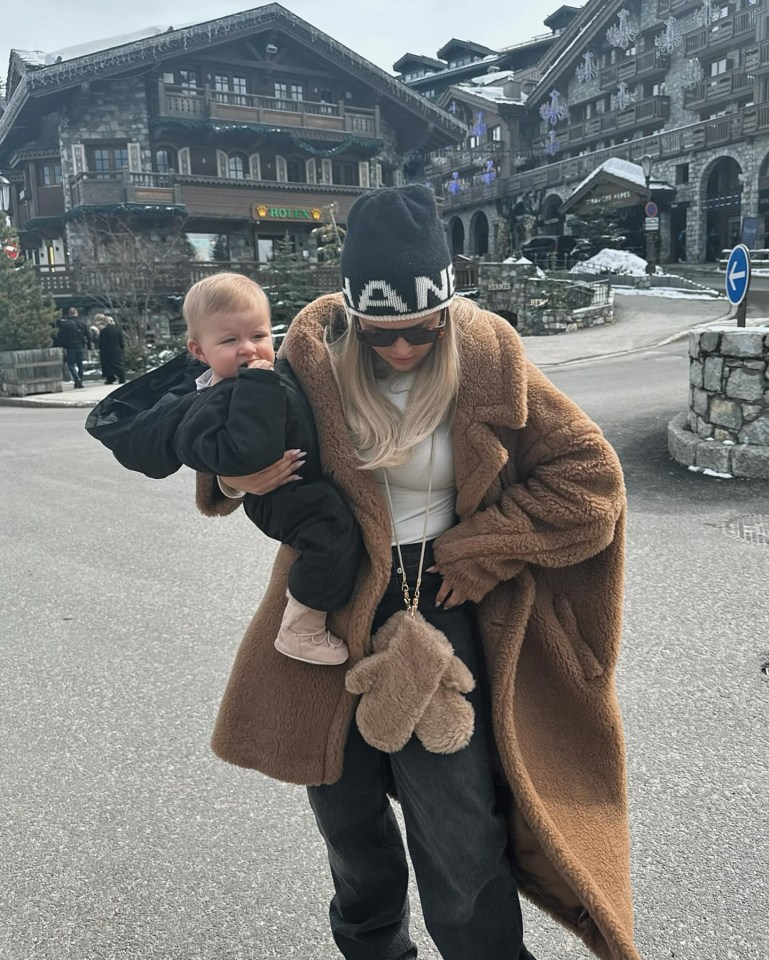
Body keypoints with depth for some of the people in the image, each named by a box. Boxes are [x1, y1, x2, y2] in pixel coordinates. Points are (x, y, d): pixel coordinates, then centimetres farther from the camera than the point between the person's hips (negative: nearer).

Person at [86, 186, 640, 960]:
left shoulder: (486, 361, -13)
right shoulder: (314, 349, -9)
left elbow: (589, 476, -8)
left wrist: (477, 551, -13)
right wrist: (237, 475, -18)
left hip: (441, 604, -2)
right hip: (332, 604, 3)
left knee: (457, 833, 1)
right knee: (344, 806, 21)